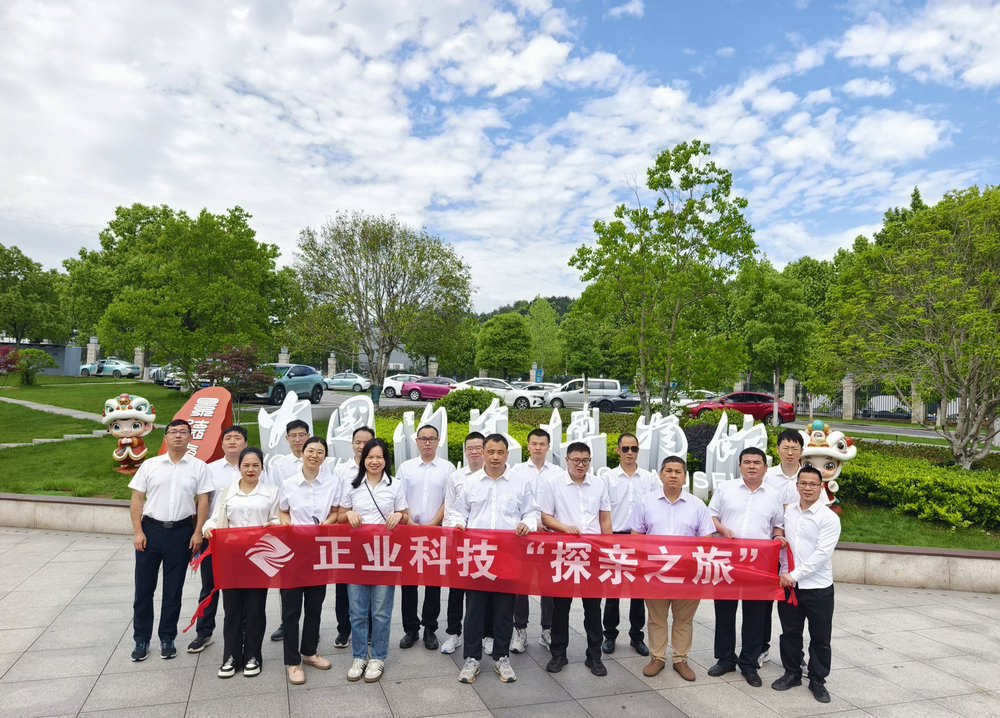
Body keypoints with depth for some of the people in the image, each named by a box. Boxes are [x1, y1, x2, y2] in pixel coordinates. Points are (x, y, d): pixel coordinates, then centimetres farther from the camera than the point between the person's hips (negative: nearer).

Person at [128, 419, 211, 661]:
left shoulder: (198, 467, 2)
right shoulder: (150, 465, 4)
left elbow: (202, 501, 1)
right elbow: (136, 499, 3)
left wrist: (198, 532, -7)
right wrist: (138, 531, -5)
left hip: (181, 531, -1)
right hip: (151, 529, 1)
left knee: (173, 590, 9)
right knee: (144, 587, 6)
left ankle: (167, 639, 23)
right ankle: (141, 640, 21)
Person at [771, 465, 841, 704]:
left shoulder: (829, 518, -11)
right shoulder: (787, 512, 4)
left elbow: (822, 554, -16)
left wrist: (795, 575, -17)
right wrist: (784, 572, 1)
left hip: (818, 587, -4)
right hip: (788, 584, 4)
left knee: (820, 637, 9)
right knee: (790, 632, 14)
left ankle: (818, 681, 25)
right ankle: (792, 673, 31)